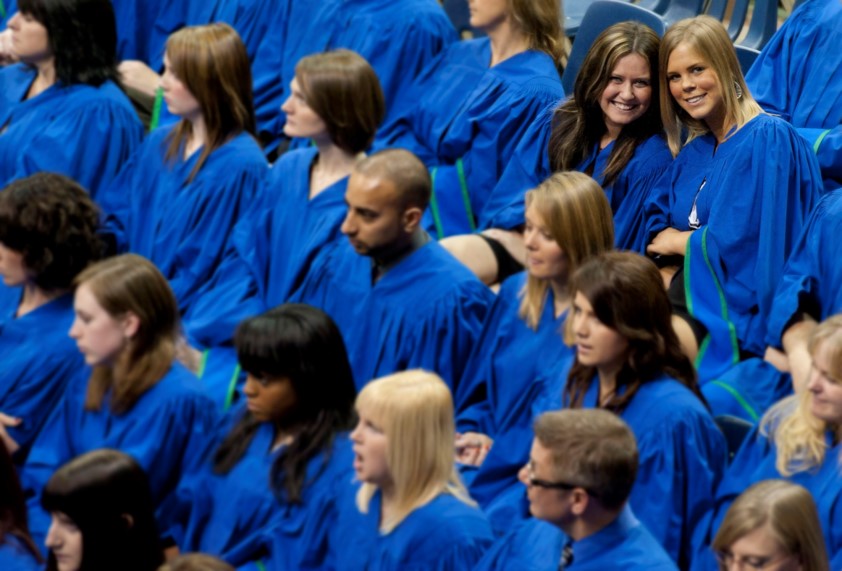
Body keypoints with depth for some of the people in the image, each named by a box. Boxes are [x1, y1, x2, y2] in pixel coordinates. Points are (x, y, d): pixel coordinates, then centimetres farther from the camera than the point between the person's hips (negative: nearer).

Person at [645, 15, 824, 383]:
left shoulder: (769, 139, -8)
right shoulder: (694, 150, 18)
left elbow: (737, 242, -14)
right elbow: (655, 232, 14)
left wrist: (680, 242, 2)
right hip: (689, 286, 8)